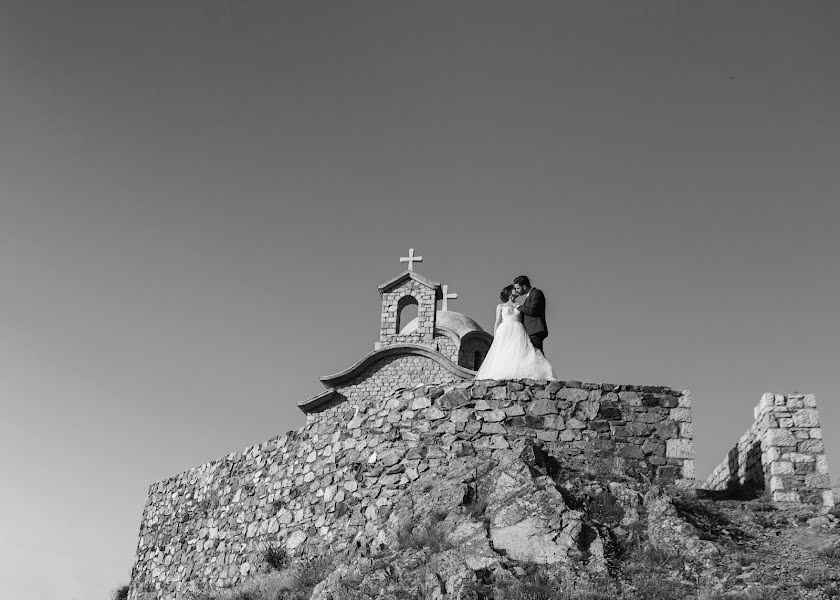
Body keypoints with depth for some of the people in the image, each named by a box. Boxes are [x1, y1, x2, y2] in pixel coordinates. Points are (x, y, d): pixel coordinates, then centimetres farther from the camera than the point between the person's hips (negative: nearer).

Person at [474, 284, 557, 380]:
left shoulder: (519, 306, 23)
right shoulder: (501, 306, 18)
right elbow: (497, 323, 9)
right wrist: (495, 338, -1)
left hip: (519, 332, 2)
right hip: (505, 333, -2)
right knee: (503, 356, -17)